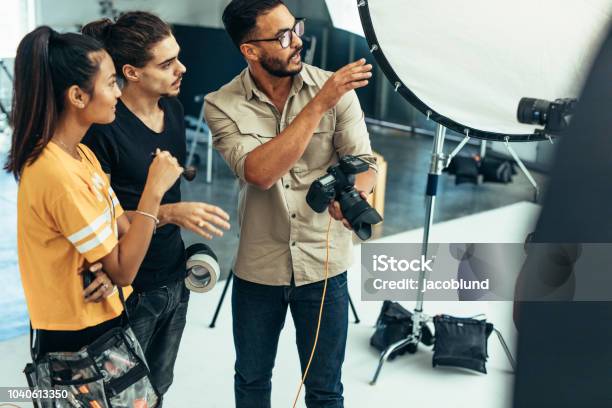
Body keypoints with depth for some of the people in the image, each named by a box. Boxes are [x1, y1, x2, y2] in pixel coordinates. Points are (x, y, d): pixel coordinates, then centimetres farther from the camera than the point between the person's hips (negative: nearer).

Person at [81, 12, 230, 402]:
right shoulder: (103, 127, -22)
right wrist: (168, 213, -28)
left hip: (175, 278, 6)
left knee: (159, 386, 22)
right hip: (129, 289, -6)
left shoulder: (174, 108, 1)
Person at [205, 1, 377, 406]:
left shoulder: (334, 88, -9)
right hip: (258, 268, 1)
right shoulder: (222, 105, -11)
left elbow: (365, 163, -8)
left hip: (323, 264, 0)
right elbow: (260, 172, -26)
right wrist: (319, 104, -29)